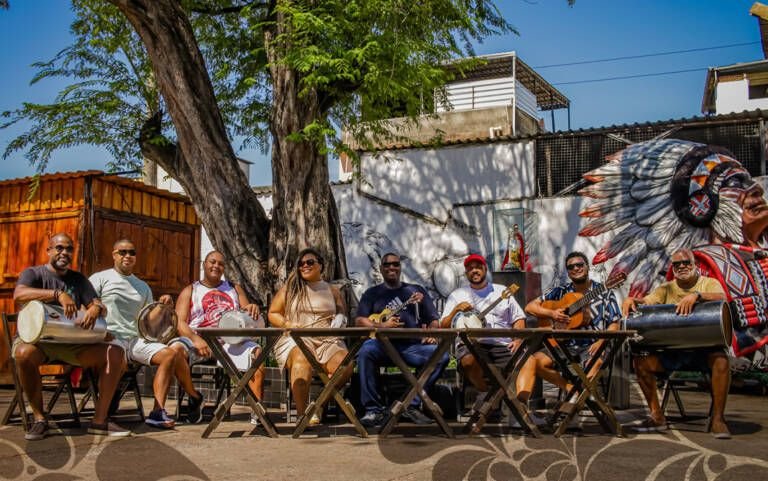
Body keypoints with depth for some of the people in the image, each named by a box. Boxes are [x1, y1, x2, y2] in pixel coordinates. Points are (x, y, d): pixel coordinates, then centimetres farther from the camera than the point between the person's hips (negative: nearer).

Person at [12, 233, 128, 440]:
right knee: (25, 353, -40)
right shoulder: (33, 273, 4)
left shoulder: (78, 279, 17)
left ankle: (99, 420, -16)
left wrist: (96, 309, -19)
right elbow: (18, 294, -19)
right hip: (37, 338, -4)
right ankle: (39, 418, -21)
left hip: (71, 342, 4)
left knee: (116, 353, -19)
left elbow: (101, 307, 7)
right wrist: (58, 294, -32)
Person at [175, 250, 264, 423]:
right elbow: (179, 322, 3)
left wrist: (253, 308, -9)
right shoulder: (190, 291, 17)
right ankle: (194, 399, -11)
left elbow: (248, 317, 18)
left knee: (257, 352, -28)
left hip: (230, 341, 1)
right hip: (199, 340, -1)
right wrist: (195, 339, -18)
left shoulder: (234, 289, 26)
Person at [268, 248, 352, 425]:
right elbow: (272, 314, 15)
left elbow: (342, 315, 25)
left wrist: (340, 321, 0)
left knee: (345, 365, -30)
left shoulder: (332, 291, 21)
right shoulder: (290, 288, 16)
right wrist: (287, 324, -5)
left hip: (327, 340, 2)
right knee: (303, 359, -40)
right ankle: (303, 413, -36)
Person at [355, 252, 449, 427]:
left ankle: (412, 405, -18)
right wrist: (381, 326, -10)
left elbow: (433, 319, 19)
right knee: (365, 350, -35)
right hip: (383, 345, -1)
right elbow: (359, 320, 8)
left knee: (441, 355, -26)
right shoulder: (372, 293, 20)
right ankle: (373, 410, -28)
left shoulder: (416, 290, 23)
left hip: (412, 346, 2)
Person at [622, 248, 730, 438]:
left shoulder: (709, 283, 3)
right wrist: (631, 300, -25)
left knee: (720, 360, -35)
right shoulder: (667, 289, 13)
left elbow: (722, 299, -19)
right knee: (641, 361, -16)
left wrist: (696, 295, -36)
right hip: (673, 352, 3)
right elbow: (646, 302, -1)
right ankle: (657, 416, -3)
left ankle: (718, 419, -22)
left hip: (704, 348, -3)